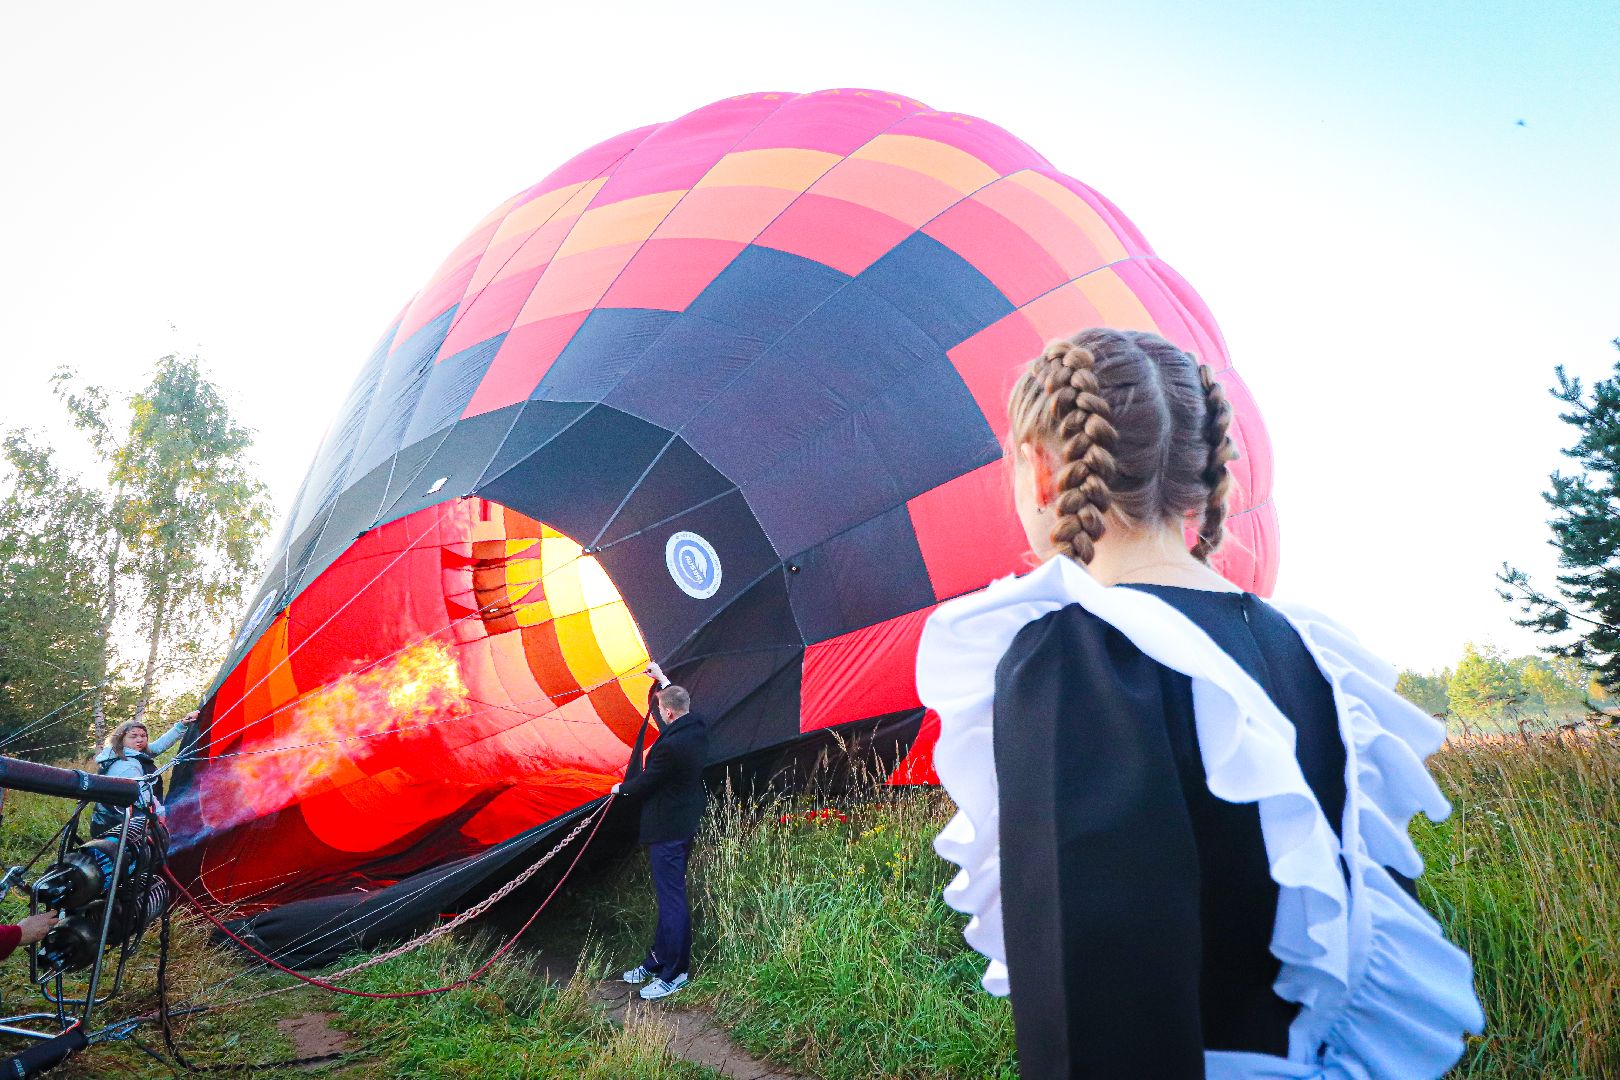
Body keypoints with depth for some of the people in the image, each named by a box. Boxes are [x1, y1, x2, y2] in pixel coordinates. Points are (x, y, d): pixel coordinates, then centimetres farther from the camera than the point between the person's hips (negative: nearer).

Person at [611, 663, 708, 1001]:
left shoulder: (670, 745, -28)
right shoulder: (697, 727, -2)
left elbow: (645, 783, -17)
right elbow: (682, 705, 22)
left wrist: (621, 788, 4)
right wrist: (662, 678, 34)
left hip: (667, 830, -10)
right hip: (687, 823, 10)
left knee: (671, 899, -1)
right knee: (670, 894, 19)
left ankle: (674, 974, 9)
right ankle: (657, 960, 32)